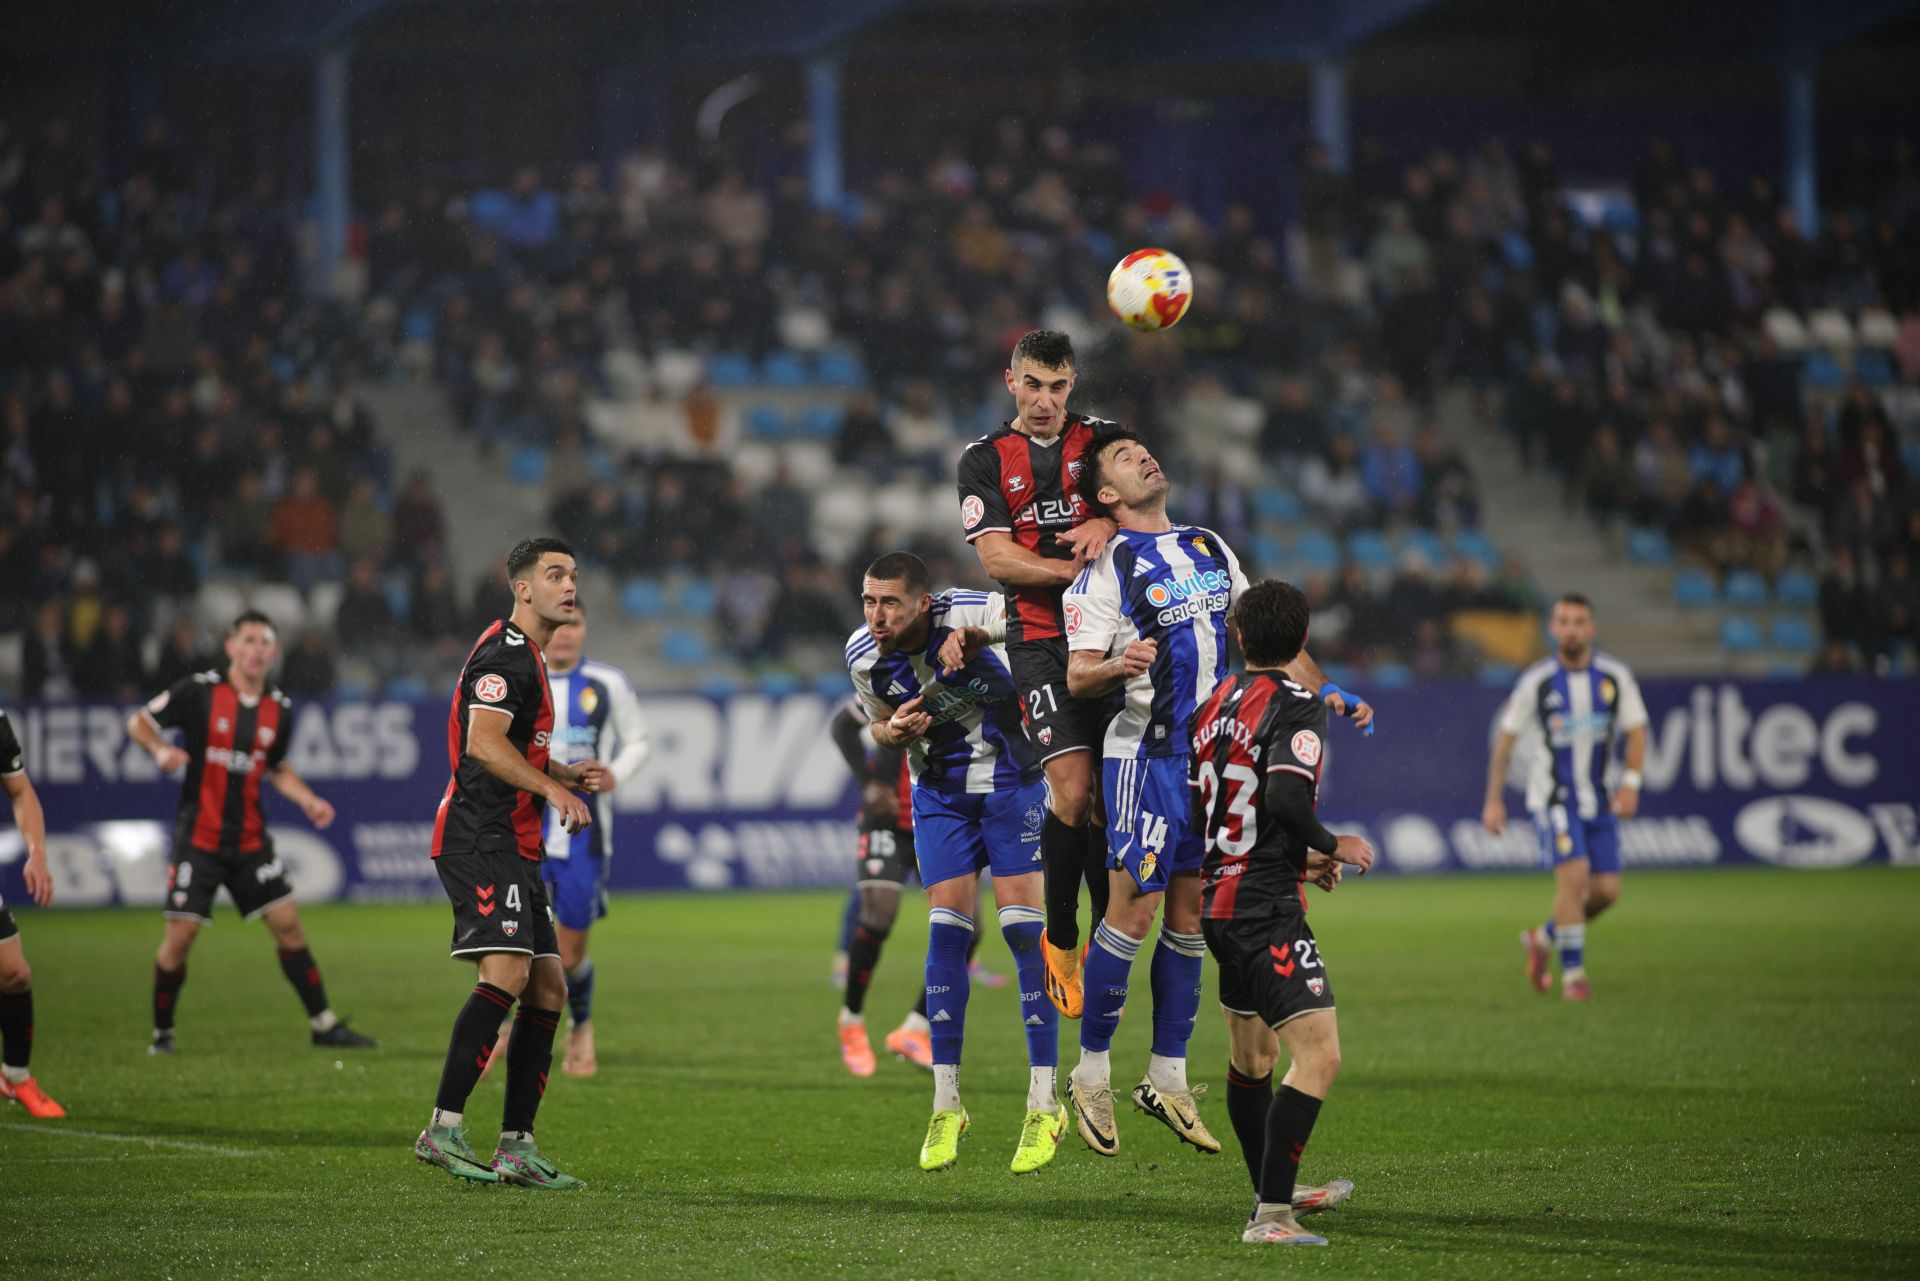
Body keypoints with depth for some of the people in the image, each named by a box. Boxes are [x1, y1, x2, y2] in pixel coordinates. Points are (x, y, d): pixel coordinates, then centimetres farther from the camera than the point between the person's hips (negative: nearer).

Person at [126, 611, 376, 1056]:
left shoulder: (279, 710, 5)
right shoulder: (198, 691, -9)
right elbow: (138, 722, -2)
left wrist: (307, 800, 6)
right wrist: (160, 749, -21)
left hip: (250, 839, 4)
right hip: (199, 836, -4)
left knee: (287, 923, 1)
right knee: (181, 933, -7)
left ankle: (323, 1024, 10)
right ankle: (162, 1032, 11)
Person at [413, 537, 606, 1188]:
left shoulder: (530, 658, 23)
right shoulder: (504, 654, -10)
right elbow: (482, 743, -23)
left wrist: (568, 775, 15)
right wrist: (553, 787, -28)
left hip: (516, 850, 11)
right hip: (480, 839, -11)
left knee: (547, 989, 7)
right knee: (506, 974, -22)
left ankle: (516, 1146, 8)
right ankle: (443, 1129, -23)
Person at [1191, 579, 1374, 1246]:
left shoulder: (1218, 700, 11)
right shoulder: (1296, 704, -13)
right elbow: (1286, 795, -28)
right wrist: (1333, 846, -8)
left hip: (1219, 899, 9)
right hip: (1266, 909, -9)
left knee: (1251, 1056, 22)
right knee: (1319, 1055, -14)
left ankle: (1275, 1190, 38)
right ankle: (1269, 1215, -22)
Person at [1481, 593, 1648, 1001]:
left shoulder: (1615, 676, 0)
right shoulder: (1536, 681, -7)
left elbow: (1636, 731, 6)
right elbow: (1505, 738, 1)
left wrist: (1631, 783, -10)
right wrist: (1494, 800, 0)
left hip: (1598, 799, 4)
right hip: (1552, 796, -4)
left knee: (1606, 890, 0)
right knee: (1574, 874, -20)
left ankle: (1544, 938, 26)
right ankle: (1573, 974, -10)